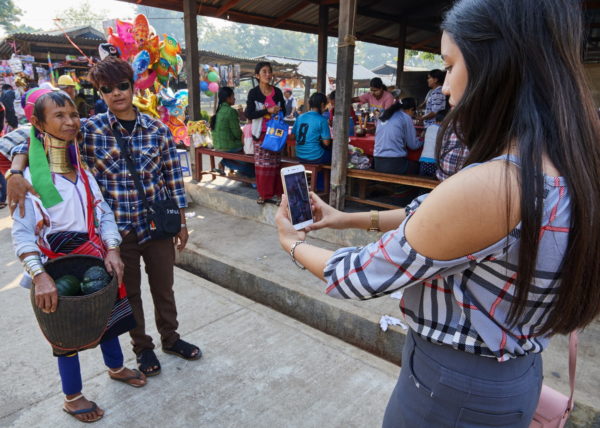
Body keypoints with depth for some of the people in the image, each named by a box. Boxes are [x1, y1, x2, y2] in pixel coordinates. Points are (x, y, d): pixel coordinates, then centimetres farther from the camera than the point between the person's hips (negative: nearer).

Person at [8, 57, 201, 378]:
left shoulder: (158, 130, -3)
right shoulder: (88, 130, -7)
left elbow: (173, 178, 1)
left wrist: (182, 223, 4)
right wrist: (16, 173, -26)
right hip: (116, 228, -1)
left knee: (163, 287, 17)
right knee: (129, 292, 16)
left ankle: (170, 338, 41)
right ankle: (142, 346, 39)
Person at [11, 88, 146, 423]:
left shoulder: (83, 167, 2)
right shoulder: (29, 176, -15)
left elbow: (103, 213, 0)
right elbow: (22, 233, -18)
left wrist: (112, 250, -14)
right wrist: (39, 275, -29)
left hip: (94, 254, 5)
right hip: (57, 263, -5)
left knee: (107, 312, 19)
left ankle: (116, 367, 46)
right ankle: (73, 396, 33)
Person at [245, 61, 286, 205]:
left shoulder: (277, 92, 6)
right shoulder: (253, 93, -4)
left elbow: (283, 111, 16)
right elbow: (249, 114, -13)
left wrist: (278, 111, -7)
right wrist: (268, 110, -20)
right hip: (261, 133, -2)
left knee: (275, 164, 4)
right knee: (262, 164, 1)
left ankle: (274, 193, 12)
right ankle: (263, 193, 12)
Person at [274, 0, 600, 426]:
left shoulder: (484, 187, -33)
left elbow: (362, 276, -20)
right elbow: (435, 217, 6)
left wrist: (294, 243, -2)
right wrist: (350, 218, 7)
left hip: (455, 388, -7)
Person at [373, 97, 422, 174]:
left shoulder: (384, 116, 16)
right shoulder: (406, 118, -1)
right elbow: (413, 145, 1)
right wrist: (422, 140, 24)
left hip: (378, 162, 6)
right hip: (395, 163, -6)